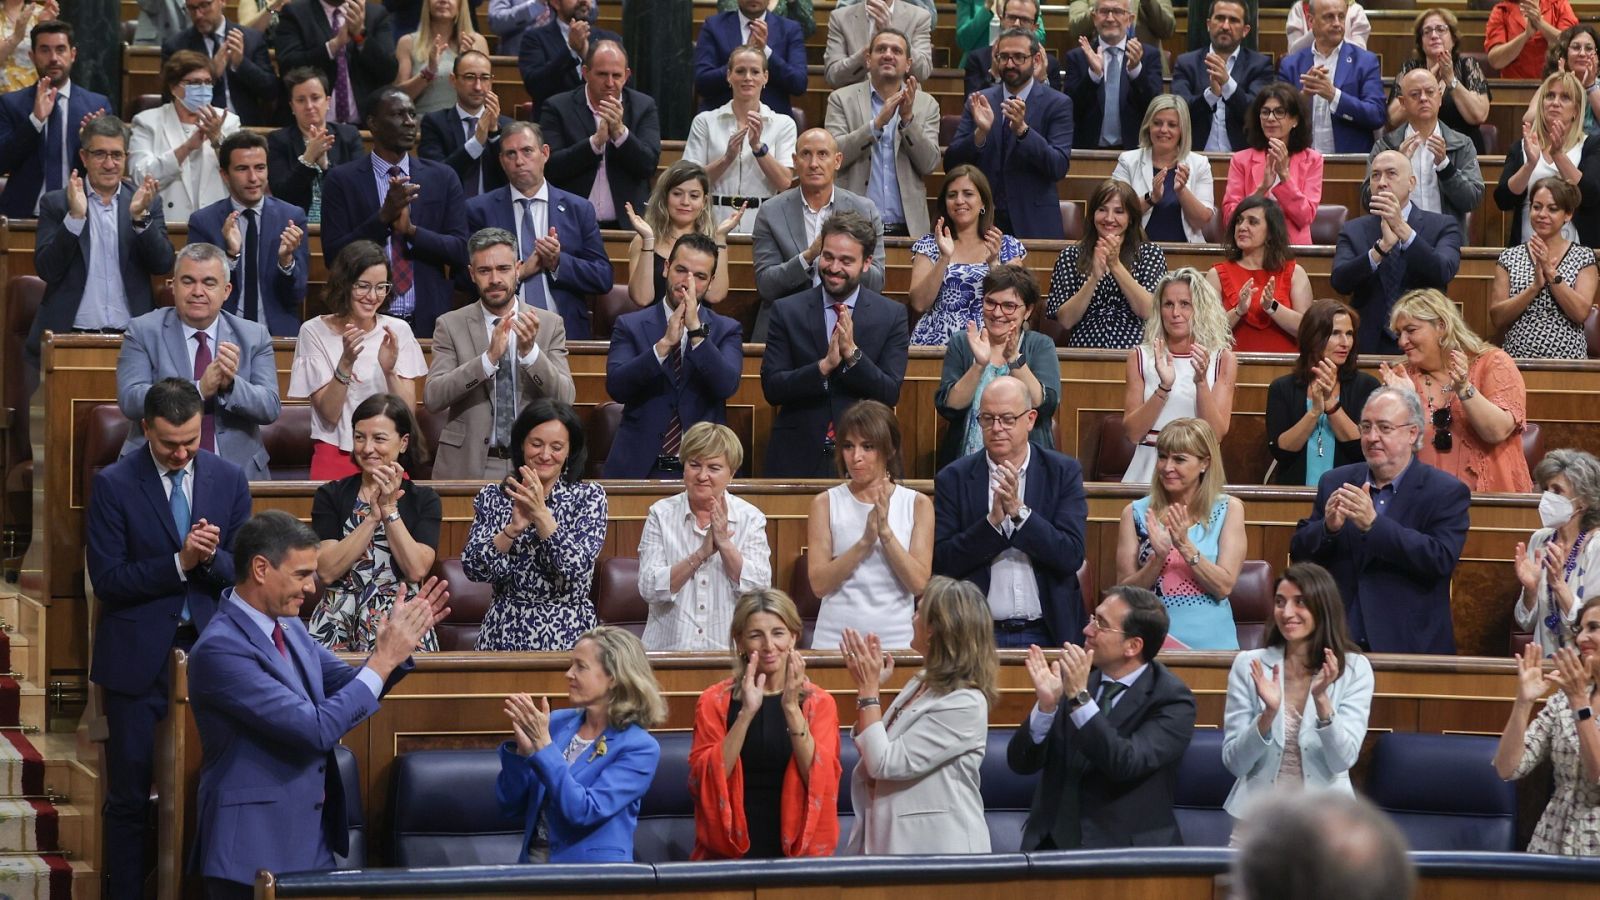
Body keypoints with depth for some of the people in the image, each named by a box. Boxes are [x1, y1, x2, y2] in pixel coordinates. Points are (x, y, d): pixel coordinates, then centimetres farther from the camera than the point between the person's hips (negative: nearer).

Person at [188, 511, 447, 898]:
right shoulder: (221, 649, -21)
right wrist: (383, 660, -19)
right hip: (255, 849, -8)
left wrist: (398, 642, -1)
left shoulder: (289, 628, 6)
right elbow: (315, 730, -25)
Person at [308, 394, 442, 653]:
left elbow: (417, 570, -7)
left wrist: (389, 509, -8)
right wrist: (373, 517, -9)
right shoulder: (330, 495, 8)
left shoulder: (423, 500, 9)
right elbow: (326, 571, -6)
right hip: (338, 620, 0)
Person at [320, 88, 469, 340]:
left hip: (428, 322, 2)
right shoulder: (341, 180, 0)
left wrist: (411, 230, -15)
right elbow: (333, 255, -8)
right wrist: (383, 217, -19)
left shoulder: (442, 178, 7)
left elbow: (459, 249, 1)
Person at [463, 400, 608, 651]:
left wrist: (540, 513, -15)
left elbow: (577, 567, -8)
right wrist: (514, 528, -15)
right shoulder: (492, 497, 9)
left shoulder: (589, 496, 5)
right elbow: (473, 568, -2)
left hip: (569, 633, -1)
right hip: (506, 632, 1)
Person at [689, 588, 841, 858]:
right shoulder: (714, 702, 8)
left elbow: (822, 782, -6)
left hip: (798, 849, 1)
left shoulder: (819, 703, 9)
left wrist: (792, 709, -15)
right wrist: (746, 714, -15)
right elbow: (704, 782, -6)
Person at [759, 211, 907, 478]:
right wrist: (824, 366, -20)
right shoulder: (787, 311, 2)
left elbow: (890, 395, -5)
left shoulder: (892, 315, 1)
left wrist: (852, 353, -19)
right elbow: (772, 389, -5)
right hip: (798, 456, 0)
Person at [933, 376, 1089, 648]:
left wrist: (1019, 511, -17)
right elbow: (941, 563, -4)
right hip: (978, 633, 0)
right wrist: (992, 521, -16)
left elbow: (1071, 556, -6)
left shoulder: (1064, 472, 3)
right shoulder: (953, 478, 3)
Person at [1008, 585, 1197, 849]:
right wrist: (1045, 704, -14)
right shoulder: (1073, 677, 6)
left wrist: (1081, 697, -24)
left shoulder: (1172, 699, -6)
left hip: (1129, 849, -3)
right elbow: (1021, 763, 3)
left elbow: (1127, 764, -21)